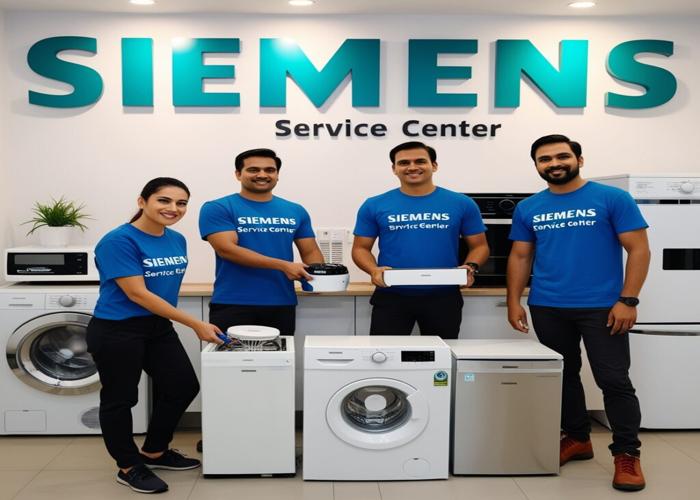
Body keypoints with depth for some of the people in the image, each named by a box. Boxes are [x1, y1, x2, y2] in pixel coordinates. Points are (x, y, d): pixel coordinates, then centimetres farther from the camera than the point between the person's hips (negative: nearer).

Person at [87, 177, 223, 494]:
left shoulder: (177, 240, 3)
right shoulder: (119, 240, -20)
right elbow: (138, 294, -24)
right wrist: (195, 324, -25)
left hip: (159, 327, 8)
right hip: (116, 331, -8)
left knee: (183, 387, 12)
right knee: (120, 398, 7)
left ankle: (154, 452, 33)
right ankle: (129, 467, 26)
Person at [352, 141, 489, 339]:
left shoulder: (461, 204, 1)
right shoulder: (374, 206, 1)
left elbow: (479, 245, 7)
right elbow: (361, 248, 5)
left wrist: (470, 267, -14)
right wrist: (374, 270, -15)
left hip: (443, 297, 1)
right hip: (391, 296, 0)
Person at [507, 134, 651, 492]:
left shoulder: (613, 199, -5)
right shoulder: (527, 208, 7)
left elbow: (638, 250, -6)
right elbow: (520, 257, 11)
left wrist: (627, 300, -13)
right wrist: (514, 301, 3)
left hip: (602, 307, -4)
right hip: (547, 309, 4)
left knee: (614, 380, -2)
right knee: (563, 375, 14)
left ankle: (627, 453, 13)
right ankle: (577, 439, 31)